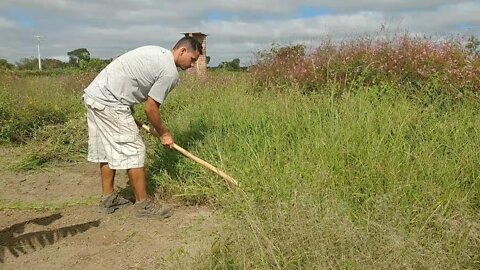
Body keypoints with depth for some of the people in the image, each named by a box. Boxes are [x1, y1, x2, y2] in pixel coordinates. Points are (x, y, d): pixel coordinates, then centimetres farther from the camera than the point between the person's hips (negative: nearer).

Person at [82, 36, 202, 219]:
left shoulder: (157, 52, 16)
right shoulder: (170, 72, -12)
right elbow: (150, 108, -10)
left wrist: (131, 119, 18)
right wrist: (163, 134, 6)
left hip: (93, 93, 10)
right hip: (109, 103, -10)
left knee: (106, 149, 17)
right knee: (133, 151, -3)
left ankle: (108, 198, 29)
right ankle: (143, 204, 7)